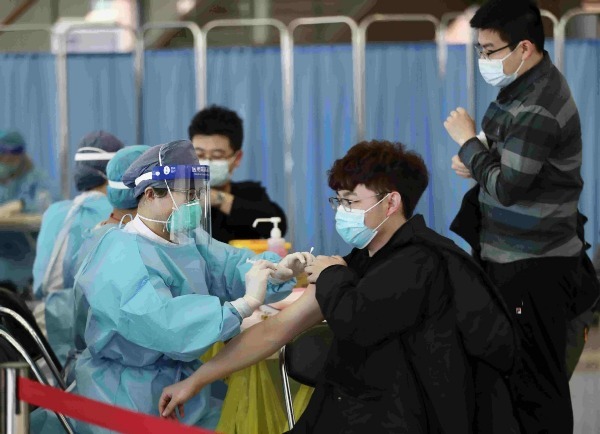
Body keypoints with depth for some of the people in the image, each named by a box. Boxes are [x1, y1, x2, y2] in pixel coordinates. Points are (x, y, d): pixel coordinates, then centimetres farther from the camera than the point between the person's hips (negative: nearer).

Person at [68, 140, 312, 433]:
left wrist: (275, 272, -21)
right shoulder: (123, 258, -25)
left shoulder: (187, 239, 9)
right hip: (132, 401, -9)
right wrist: (244, 305, -41)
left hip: (184, 388, 9)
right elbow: (161, 322, -38)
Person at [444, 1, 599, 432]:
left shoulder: (537, 110, -23)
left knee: (535, 380, -5)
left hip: (534, 267, -10)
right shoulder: (527, 83, 8)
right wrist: (476, 159, 0)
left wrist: (468, 141, -11)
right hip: (516, 257, 10)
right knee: (515, 368, 15)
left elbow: (506, 187, -23)